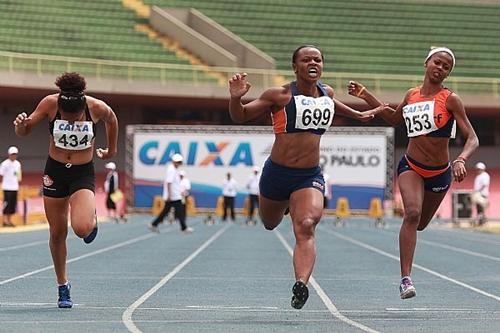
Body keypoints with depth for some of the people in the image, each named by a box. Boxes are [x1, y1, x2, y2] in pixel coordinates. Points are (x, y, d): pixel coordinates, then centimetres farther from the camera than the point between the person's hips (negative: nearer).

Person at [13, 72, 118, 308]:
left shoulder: (97, 108, -18)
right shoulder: (50, 104, -16)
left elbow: (112, 120, 7)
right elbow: (24, 131, -5)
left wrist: (112, 150, 19)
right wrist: (21, 125, -29)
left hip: (83, 174, -2)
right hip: (55, 172, 2)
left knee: (81, 228, -24)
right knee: (57, 233, 7)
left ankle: (92, 220, 14)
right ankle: (62, 286, 25)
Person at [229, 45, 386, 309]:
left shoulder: (327, 93, 5)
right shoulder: (280, 95, -9)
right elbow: (240, 116, -4)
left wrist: (358, 115, 36)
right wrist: (236, 98, -24)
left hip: (310, 176, 1)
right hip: (277, 172, -1)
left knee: (306, 228, -23)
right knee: (270, 224, 23)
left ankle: (301, 284, -38)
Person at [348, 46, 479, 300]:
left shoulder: (450, 99, -10)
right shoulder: (411, 95, 2)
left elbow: (472, 139, -14)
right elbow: (394, 119, 23)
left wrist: (461, 160, -34)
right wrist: (365, 96, 16)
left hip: (440, 173, -1)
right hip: (411, 166, 1)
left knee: (421, 224, 15)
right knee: (412, 213, -25)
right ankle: (406, 279, -26)